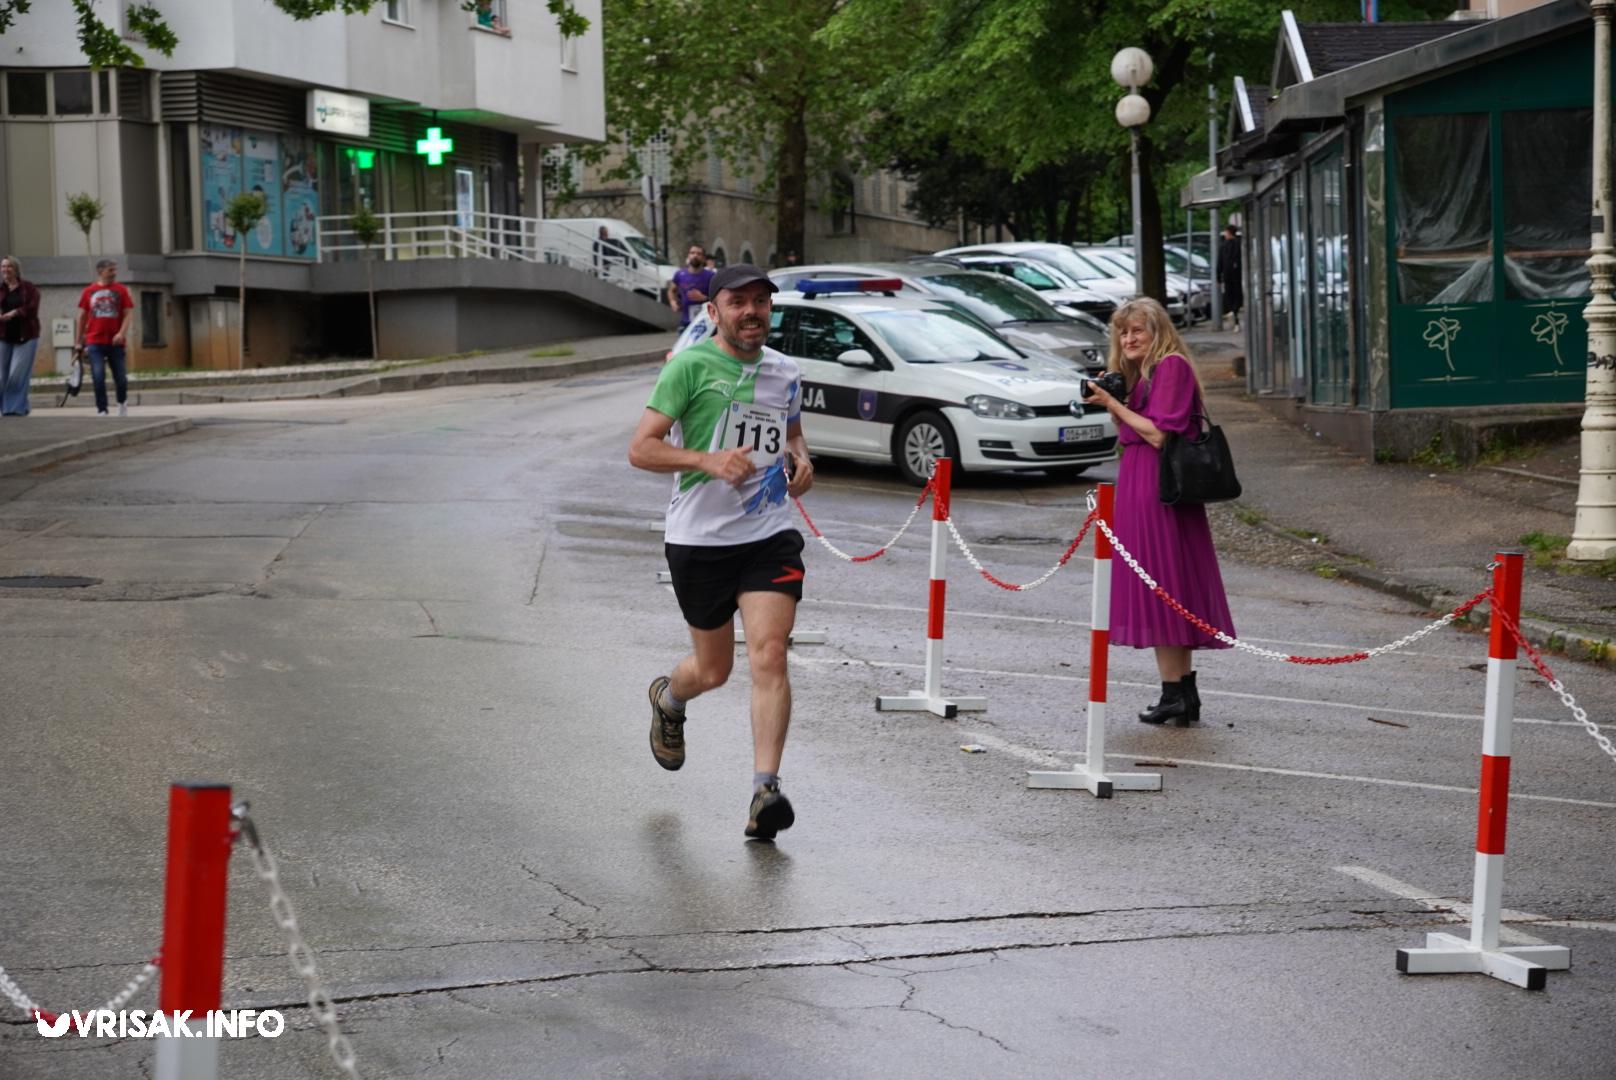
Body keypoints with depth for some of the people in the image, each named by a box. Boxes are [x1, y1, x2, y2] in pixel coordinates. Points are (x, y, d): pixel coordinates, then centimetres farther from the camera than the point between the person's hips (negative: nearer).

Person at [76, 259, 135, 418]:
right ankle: (101, 410, -3)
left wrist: (122, 333, -18)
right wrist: (78, 342, 9)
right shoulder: (89, 291, 6)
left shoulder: (121, 290, 3)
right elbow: (82, 317, 11)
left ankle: (122, 403, 32)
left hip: (115, 342, 0)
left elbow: (128, 313, -2)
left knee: (120, 377, 5)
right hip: (95, 343, 0)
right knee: (98, 377, -10)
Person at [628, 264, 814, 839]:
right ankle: (667, 699, 48)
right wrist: (708, 460, -26)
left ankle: (765, 790, -15)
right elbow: (640, 449, -12)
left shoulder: (785, 372, 9)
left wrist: (801, 461, 6)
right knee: (713, 670, 11)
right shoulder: (690, 366, -8)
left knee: (769, 657, -15)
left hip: (770, 535, 3)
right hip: (699, 537, -3)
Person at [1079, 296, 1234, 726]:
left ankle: (1174, 693, -6)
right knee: (1174, 590, 10)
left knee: (1160, 585, -8)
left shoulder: (1171, 366, -11)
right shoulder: (1144, 372, 19)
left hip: (1156, 487, -10)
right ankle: (1185, 693, 13)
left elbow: (1158, 434, -17)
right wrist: (1110, 398, 6)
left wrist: (1114, 404, -12)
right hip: (1141, 485, 10)